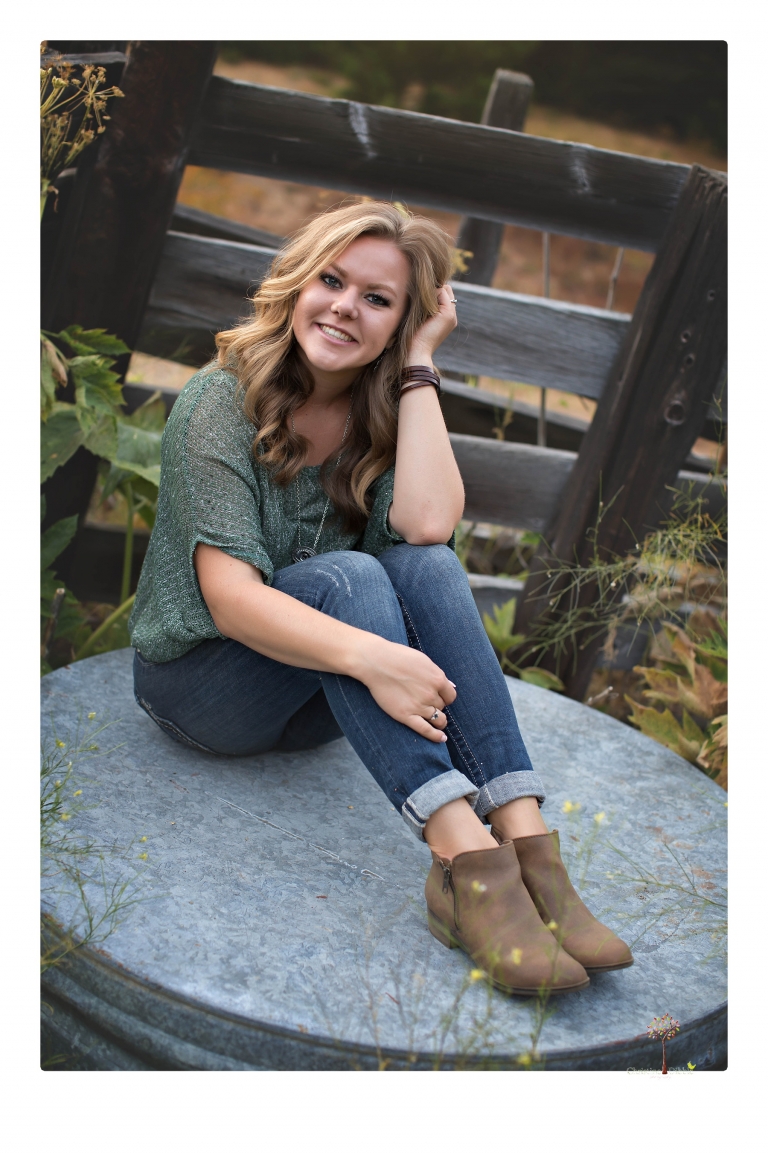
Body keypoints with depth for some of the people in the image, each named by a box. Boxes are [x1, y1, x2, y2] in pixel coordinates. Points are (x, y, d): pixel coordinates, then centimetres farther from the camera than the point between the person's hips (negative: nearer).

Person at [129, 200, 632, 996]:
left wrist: (418, 363, -17)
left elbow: (427, 524, -23)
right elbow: (228, 596, -27)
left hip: (314, 703, 4)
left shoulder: (387, 413, -1)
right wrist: (370, 656, -42)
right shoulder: (223, 401, -16)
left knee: (425, 565, -26)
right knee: (346, 574, -33)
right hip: (199, 678, -4)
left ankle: (526, 842, -40)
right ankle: (467, 858, -48)